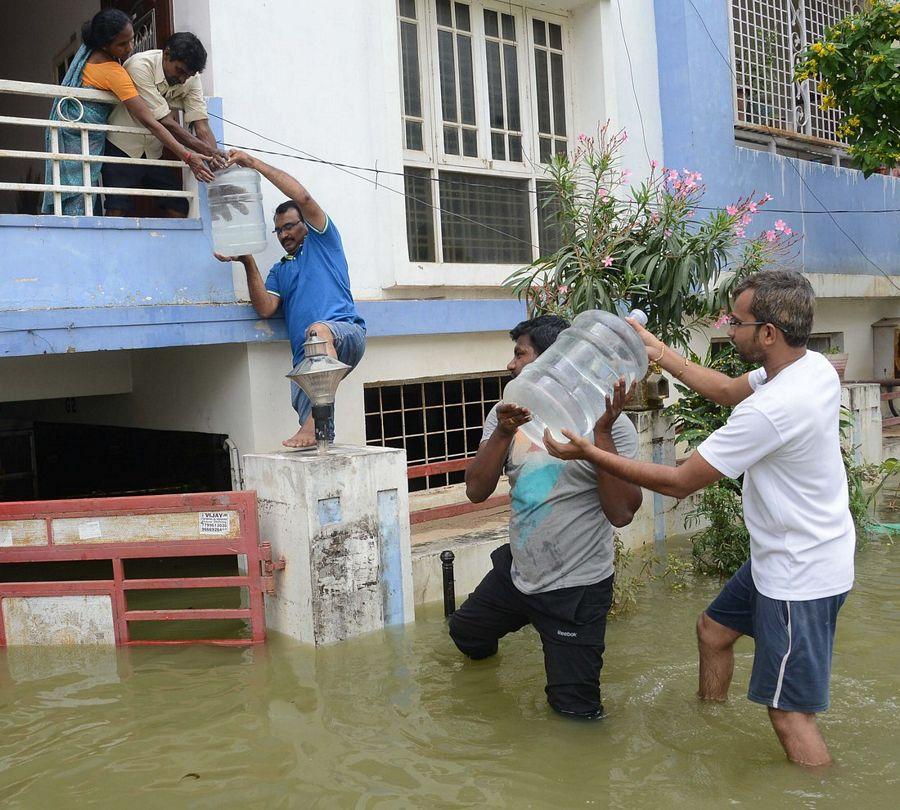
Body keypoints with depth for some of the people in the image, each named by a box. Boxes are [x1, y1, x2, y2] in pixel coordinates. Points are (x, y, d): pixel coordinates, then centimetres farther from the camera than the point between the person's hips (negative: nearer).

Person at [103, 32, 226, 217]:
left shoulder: (191, 77, -8)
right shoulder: (140, 65, -24)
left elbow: (201, 126, -14)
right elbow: (165, 122, -28)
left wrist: (215, 156, -31)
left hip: (156, 152, 5)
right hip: (123, 147, -5)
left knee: (179, 211, -3)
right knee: (119, 211, -16)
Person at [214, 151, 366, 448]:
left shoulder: (322, 240, 17)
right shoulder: (279, 270, 29)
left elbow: (303, 197, -1)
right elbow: (265, 308, 9)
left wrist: (254, 163, 1)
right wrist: (249, 263, 0)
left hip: (346, 332, -6)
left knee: (319, 330, -39)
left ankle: (315, 423, -45)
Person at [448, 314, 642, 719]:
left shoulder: (609, 424, -19)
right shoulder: (508, 413, -2)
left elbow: (621, 513, -26)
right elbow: (476, 491, -9)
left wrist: (602, 434, -32)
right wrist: (503, 433, -24)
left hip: (576, 589, -6)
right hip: (514, 571, 6)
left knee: (574, 709, 2)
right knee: (465, 633, 29)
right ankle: (487, 644, 61)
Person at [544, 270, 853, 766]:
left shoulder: (771, 409, -32)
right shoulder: (813, 366, -4)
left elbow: (679, 482, -23)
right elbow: (729, 391, 14)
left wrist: (591, 454, -18)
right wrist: (658, 352, 13)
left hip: (799, 576, -10)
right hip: (783, 556, 10)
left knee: (789, 713, 0)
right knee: (713, 630, 25)